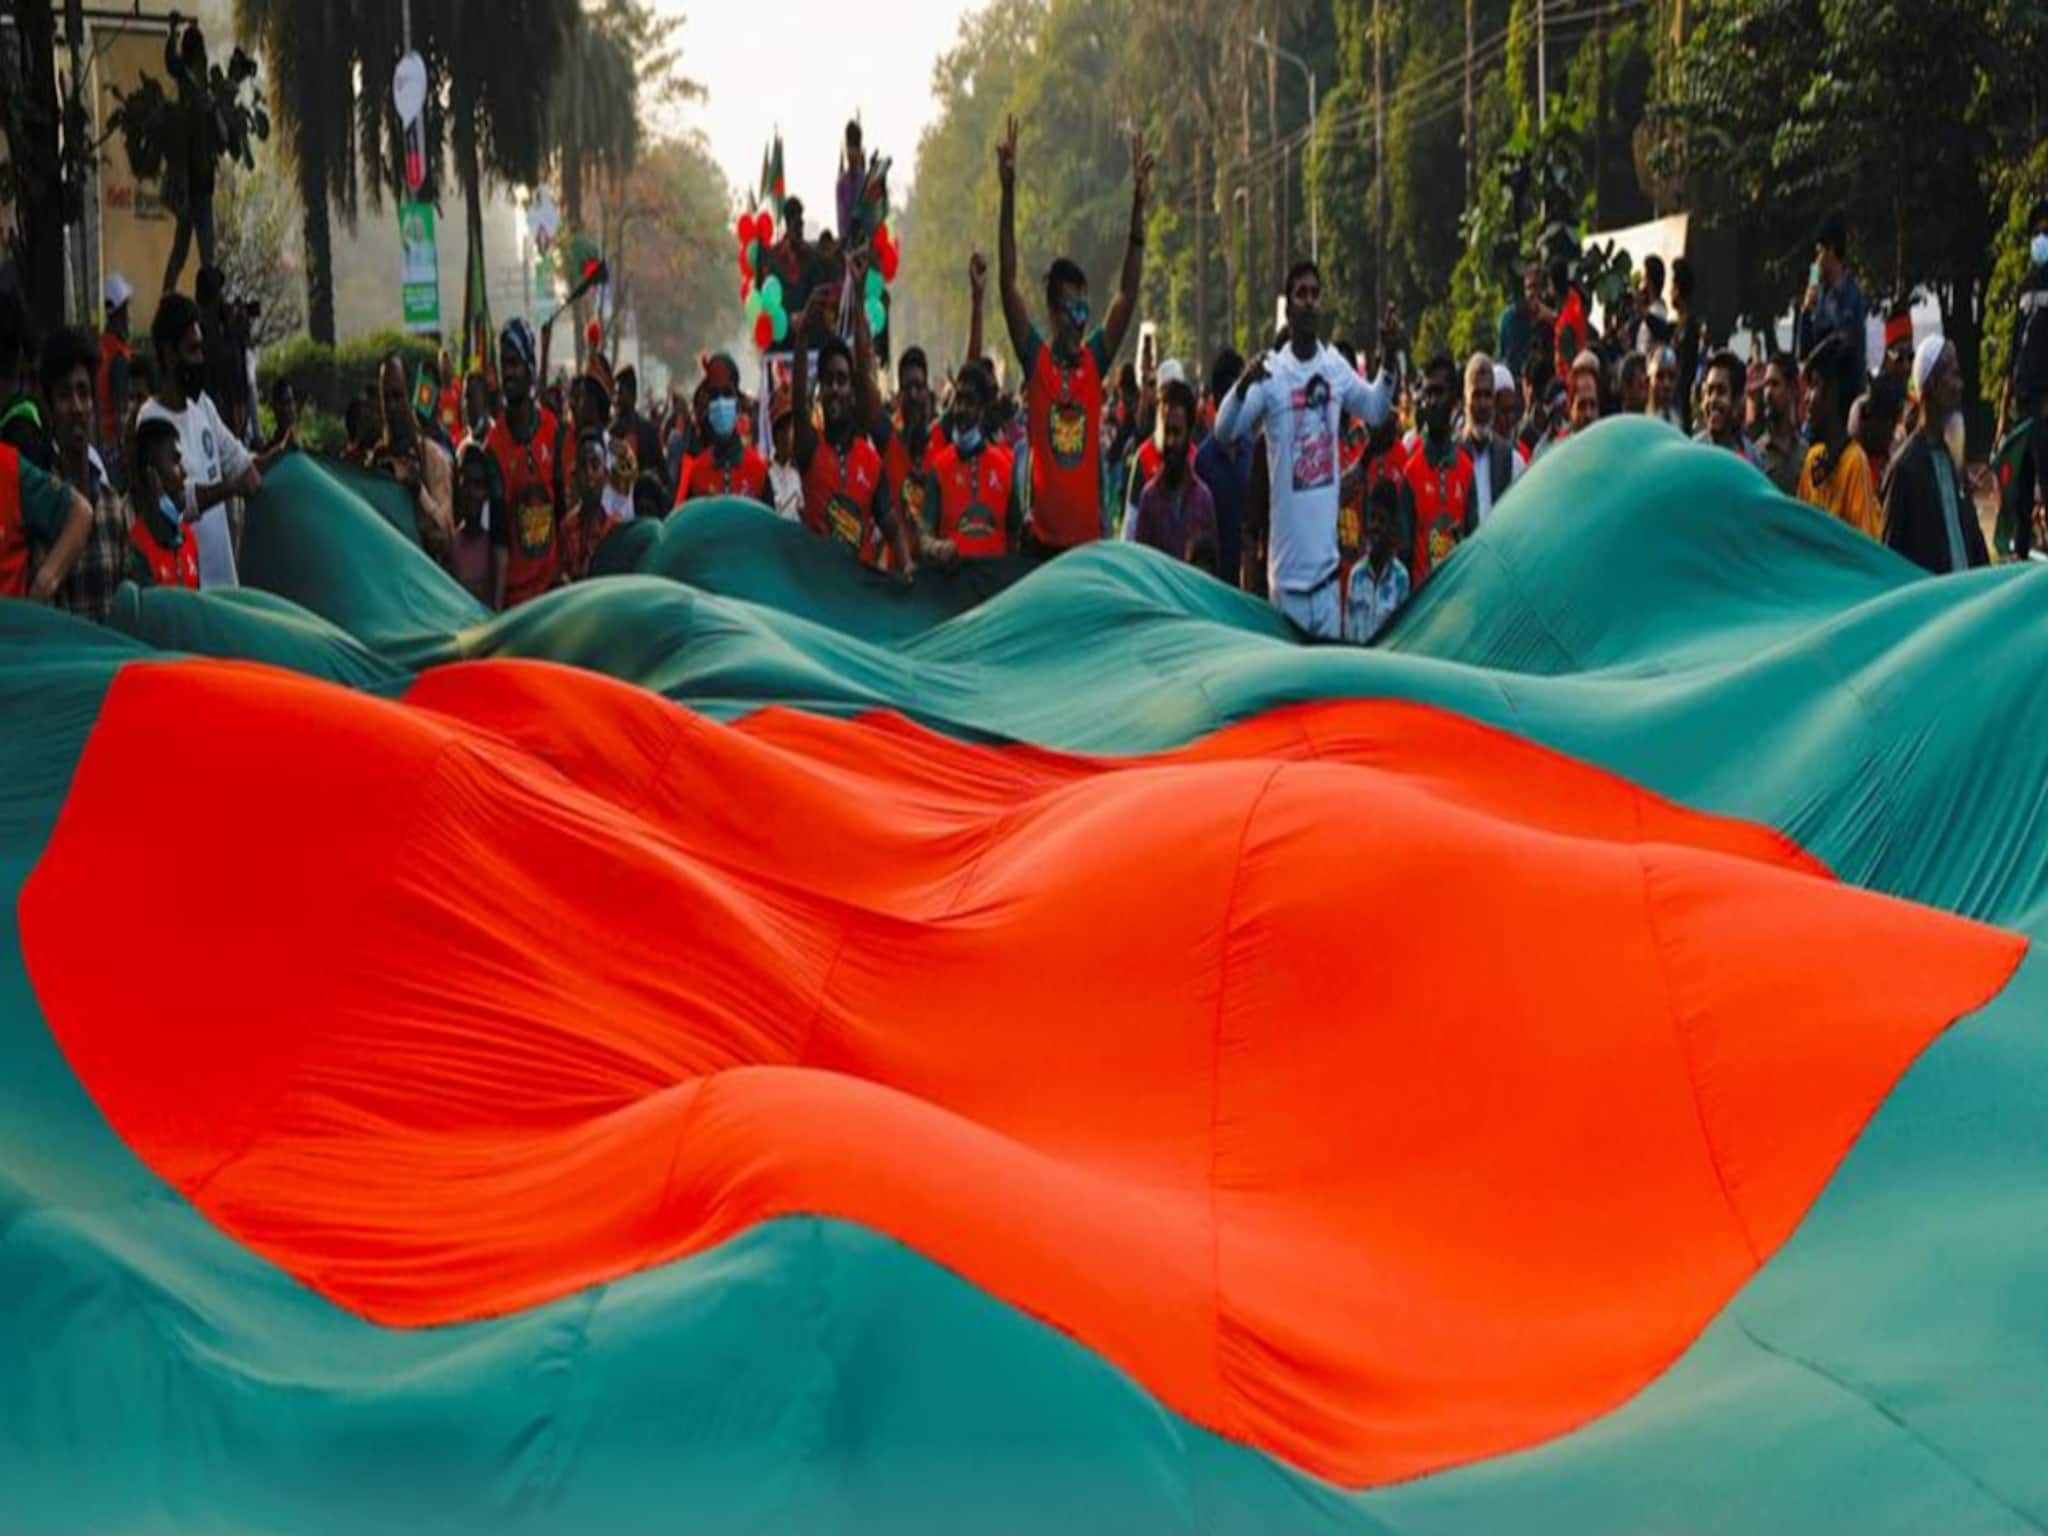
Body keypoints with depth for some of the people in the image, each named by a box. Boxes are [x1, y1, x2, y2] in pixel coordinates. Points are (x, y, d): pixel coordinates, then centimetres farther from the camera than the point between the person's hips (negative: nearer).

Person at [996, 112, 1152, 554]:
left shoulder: (1095, 359, 6)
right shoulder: (1035, 359, 0)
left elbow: (1129, 291, 0)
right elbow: (1008, 282, -7)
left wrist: (1138, 205, -8)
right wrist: (1009, 193, -15)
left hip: (1090, 534, 2)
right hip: (1043, 534, -2)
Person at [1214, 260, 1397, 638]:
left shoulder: (1336, 366, 5)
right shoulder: (1271, 371, -7)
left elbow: (1376, 410, 15)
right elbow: (1225, 429, -14)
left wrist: (1388, 361, -2)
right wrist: (1243, 385, -34)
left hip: (1325, 552, 4)